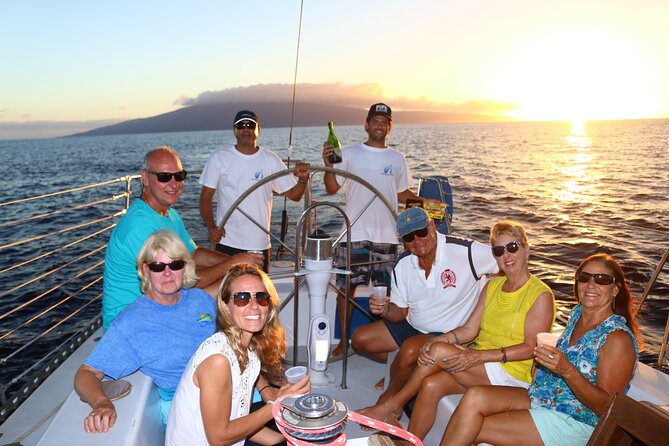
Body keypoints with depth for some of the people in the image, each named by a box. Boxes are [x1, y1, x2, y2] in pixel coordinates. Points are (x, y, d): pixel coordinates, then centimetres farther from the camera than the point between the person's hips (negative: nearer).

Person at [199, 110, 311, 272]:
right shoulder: (219, 158, 1)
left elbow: (294, 195, 3)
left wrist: (303, 179, -18)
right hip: (227, 243, -1)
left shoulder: (271, 160, 3)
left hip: (260, 245, 1)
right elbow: (205, 198, 2)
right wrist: (211, 227, -13)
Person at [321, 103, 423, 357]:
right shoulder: (349, 154, 4)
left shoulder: (397, 159, 11)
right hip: (354, 233, -2)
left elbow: (402, 193, 17)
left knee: (388, 289, 6)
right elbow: (332, 189, -1)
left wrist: (424, 201, 2)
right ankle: (343, 341, 18)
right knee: (346, 286, 3)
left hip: (386, 235, 2)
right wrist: (328, 164, -15)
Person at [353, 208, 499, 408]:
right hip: (412, 325, 6)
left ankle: (389, 398, -2)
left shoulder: (466, 251, -22)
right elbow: (401, 312, 3)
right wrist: (385, 310, -21)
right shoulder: (402, 265, -4)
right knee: (360, 339, 1)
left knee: (411, 349, -33)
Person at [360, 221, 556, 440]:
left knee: (439, 351, -23)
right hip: (479, 366, 6)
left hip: (512, 374, -6)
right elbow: (469, 329, 7)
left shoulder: (540, 295, -8)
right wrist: (440, 339, -14)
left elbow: (531, 348, -14)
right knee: (430, 385, -21)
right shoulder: (493, 286, 13)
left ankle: (393, 404, -7)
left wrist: (479, 356, -24)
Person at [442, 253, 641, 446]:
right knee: (474, 397, -20)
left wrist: (567, 371, -30)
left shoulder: (618, 338, -15)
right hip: (539, 397, 7)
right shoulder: (577, 313, 6)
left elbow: (606, 407, -17)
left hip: (573, 423, -7)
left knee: (472, 430, -20)